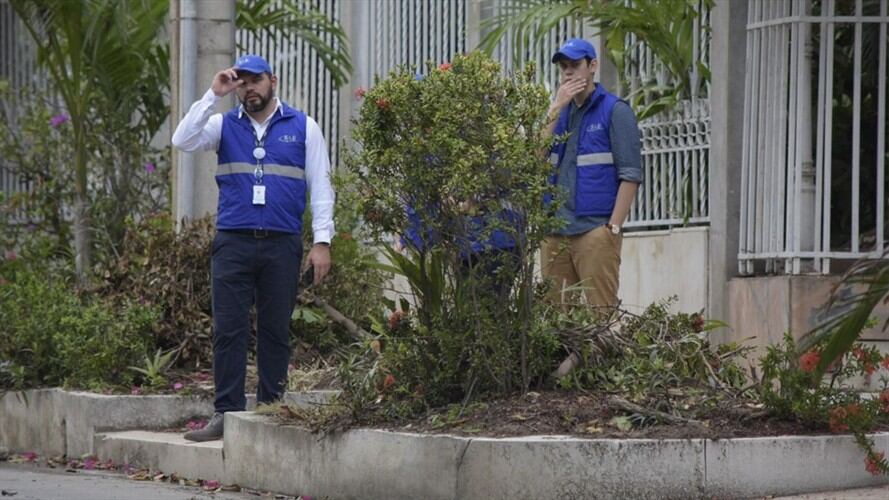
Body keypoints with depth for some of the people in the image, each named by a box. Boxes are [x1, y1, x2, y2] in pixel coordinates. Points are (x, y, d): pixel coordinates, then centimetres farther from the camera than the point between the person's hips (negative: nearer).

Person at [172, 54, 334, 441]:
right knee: (228, 330, -4)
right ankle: (227, 412, -2)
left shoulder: (303, 127, 8)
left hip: (282, 245, 0)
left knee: (276, 331, 3)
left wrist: (322, 241, -3)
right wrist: (213, 94, -9)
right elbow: (183, 141, -7)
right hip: (233, 242, 1)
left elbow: (320, 187, 6)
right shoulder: (224, 125, 11)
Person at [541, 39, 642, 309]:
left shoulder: (615, 111, 1)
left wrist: (614, 227, -12)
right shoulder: (559, 111, 18)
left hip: (596, 230, -5)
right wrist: (556, 108, -3)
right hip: (555, 232, 5)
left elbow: (631, 174, -5)